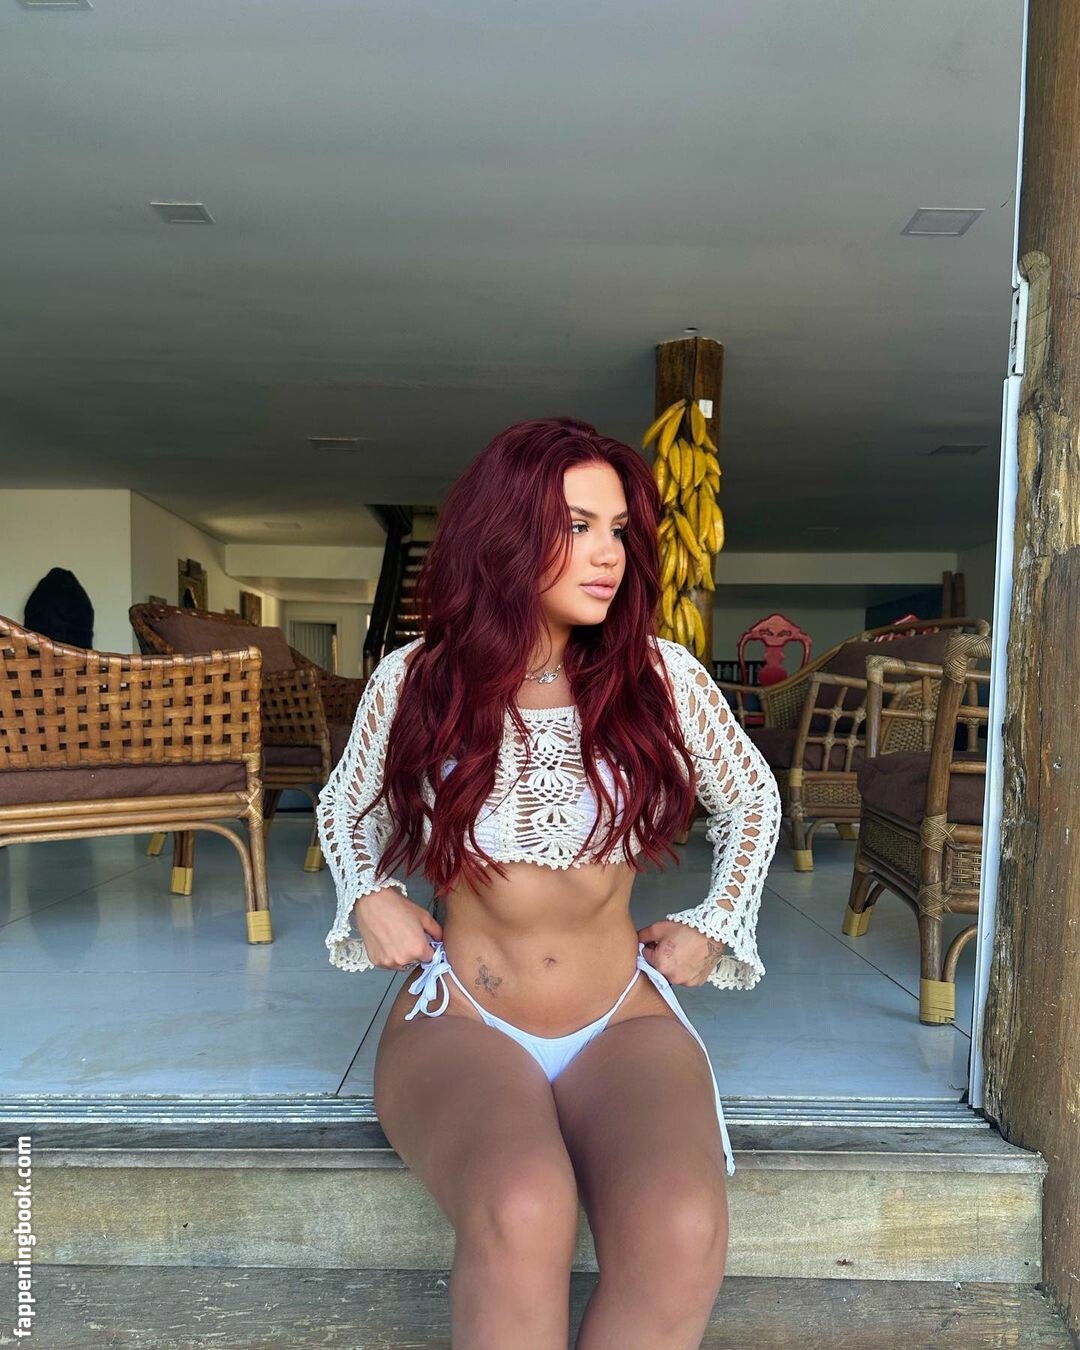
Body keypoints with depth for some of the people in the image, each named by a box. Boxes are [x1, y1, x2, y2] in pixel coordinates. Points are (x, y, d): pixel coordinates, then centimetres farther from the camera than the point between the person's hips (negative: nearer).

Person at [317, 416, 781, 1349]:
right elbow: (345, 807, 17)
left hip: (624, 1022, 1)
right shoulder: (414, 679, -2)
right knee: (522, 1210, -34)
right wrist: (370, 897, -1)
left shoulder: (659, 675, -2)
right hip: (460, 1020, 0)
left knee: (684, 1230, -30)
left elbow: (752, 797, 16)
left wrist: (714, 923, 6)